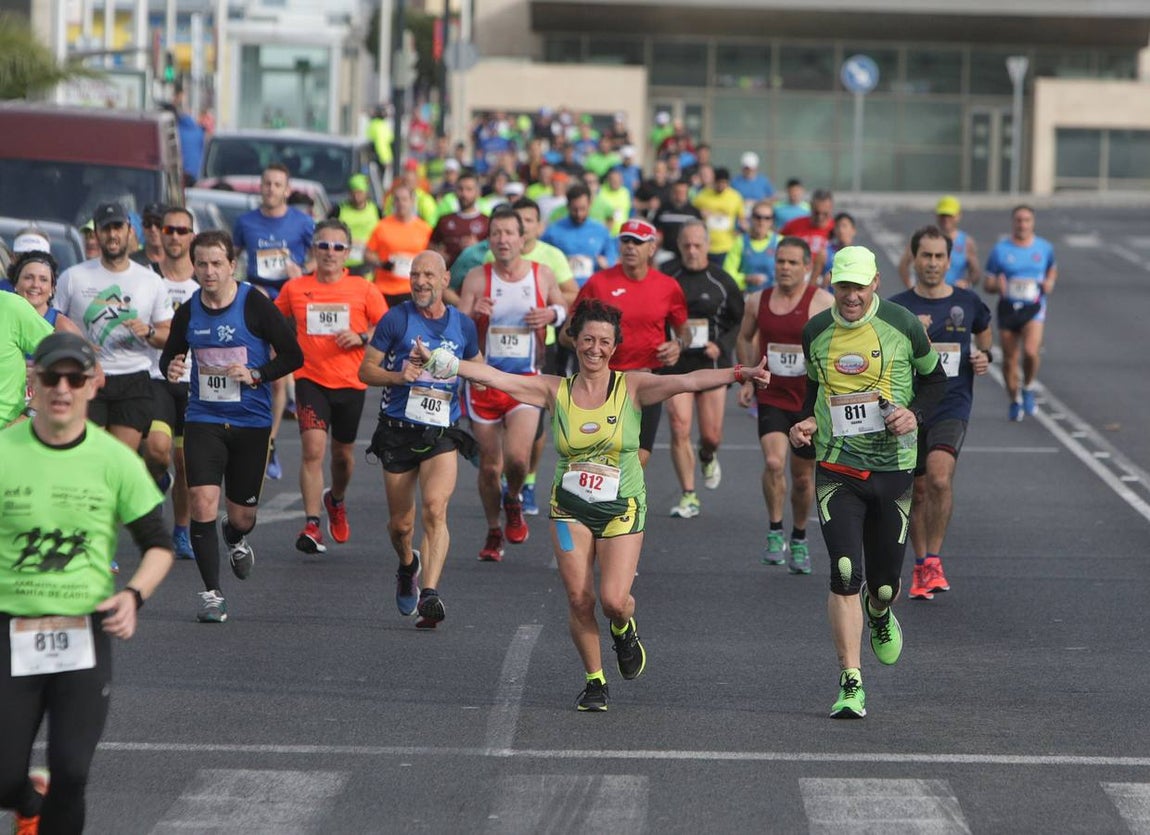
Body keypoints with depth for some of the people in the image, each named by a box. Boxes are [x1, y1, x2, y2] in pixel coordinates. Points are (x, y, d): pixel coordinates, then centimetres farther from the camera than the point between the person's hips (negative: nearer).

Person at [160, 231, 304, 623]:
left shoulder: (256, 305, -8)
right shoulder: (188, 311, 1)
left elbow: (293, 356, -4)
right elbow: (170, 355, 15)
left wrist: (255, 375, -18)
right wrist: (171, 367, -9)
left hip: (251, 422, -1)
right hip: (203, 419, 1)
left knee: (242, 516, 6)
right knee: (202, 501, -15)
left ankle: (235, 538, 46)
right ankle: (212, 593, -5)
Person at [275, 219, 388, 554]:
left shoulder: (363, 290, 0)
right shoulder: (295, 289, 2)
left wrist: (361, 337, -15)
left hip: (350, 382, 1)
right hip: (310, 379, -1)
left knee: (343, 453, 15)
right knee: (313, 448, -18)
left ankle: (336, 500, 47)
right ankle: (312, 525, -19)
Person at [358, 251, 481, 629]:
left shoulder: (463, 325, 7)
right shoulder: (396, 319, -2)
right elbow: (365, 370, 1)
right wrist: (399, 376, -18)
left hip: (442, 432, 0)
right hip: (398, 430, 0)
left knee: (434, 508, -22)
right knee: (400, 523, 8)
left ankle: (429, 595, -29)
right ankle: (408, 565, 43)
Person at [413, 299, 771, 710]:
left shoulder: (632, 387, -3)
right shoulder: (555, 391, 1)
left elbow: (688, 381, -14)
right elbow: (495, 378, -5)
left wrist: (741, 373, -27)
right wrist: (442, 363, -16)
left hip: (622, 507, -2)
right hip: (570, 508, 2)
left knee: (613, 600, -12)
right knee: (579, 600, -4)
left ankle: (623, 629, 25)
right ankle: (594, 681, 16)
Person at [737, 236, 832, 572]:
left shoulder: (822, 302, -8)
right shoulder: (758, 301, 3)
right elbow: (745, 337, 20)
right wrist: (746, 380, 12)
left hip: (811, 401, -1)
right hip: (771, 398, 1)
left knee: (803, 476, 9)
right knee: (773, 462, -21)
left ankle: (799, 540, 31)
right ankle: (774, 531, -4)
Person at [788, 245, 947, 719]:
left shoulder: (903, 326, -3)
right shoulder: (815, 333, 4)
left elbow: (934, 380, 10)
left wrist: (915, 414, -9)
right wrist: (807, 422, 1)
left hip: (893, 468, 0)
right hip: (836, 470, 0)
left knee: (884, 584, 7)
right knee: (846, 574, -15)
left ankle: (881, 617, 47)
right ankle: (850, 685, -11)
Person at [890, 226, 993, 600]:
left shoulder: (968, 303, 5)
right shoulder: (897, 307, 1)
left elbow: (985, 336, 25)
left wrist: (985, 357, 3)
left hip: (952, 405, -1)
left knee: (939, 476, -24)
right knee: (918, 489, 8)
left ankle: (933, 560, -13)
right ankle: (921, 566, 24)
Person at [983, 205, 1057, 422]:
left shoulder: (1044, 248, 5)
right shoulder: (1000, 250, 2)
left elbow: (1052, 268, 24)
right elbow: (988, 284, 5)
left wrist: (1049, 283, 2)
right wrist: (997, 286, -18)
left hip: (1033, 308, -1)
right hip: (1008, 307, 1)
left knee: (1031, 351, -23)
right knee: (1009, 360, 5)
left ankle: (1028, 388, 4)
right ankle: (1015, 401, 26)